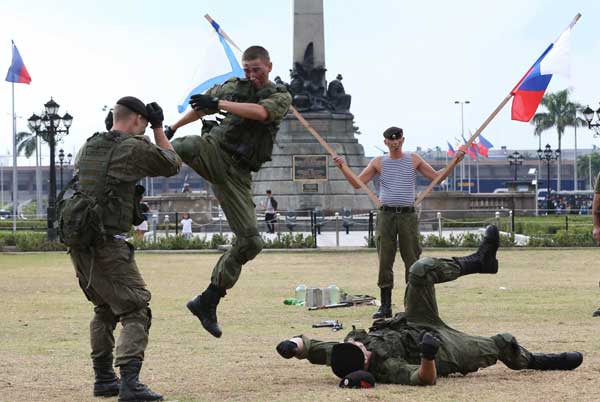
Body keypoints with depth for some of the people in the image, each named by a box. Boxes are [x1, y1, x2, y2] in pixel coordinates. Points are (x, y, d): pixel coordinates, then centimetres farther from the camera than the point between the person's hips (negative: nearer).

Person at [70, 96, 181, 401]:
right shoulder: (135, 148, -6)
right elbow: (172, 165, 9)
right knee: (135, 310, -8)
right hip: (107, 245, -8)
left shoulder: (88, 147, 15)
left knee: (104, 309, 23)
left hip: (78, 243, 8)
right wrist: (159, 128, 18)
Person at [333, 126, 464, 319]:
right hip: (386, 215, 0)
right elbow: (357, 183, 8)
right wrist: (343, 167, -4)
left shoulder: (414, 159, 10)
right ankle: (385, 305, 2)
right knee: (385, 262, -2)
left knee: (412, 261, -2)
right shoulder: (378, 162, 10)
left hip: (408, 215, 0)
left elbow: (436, 176, 12)